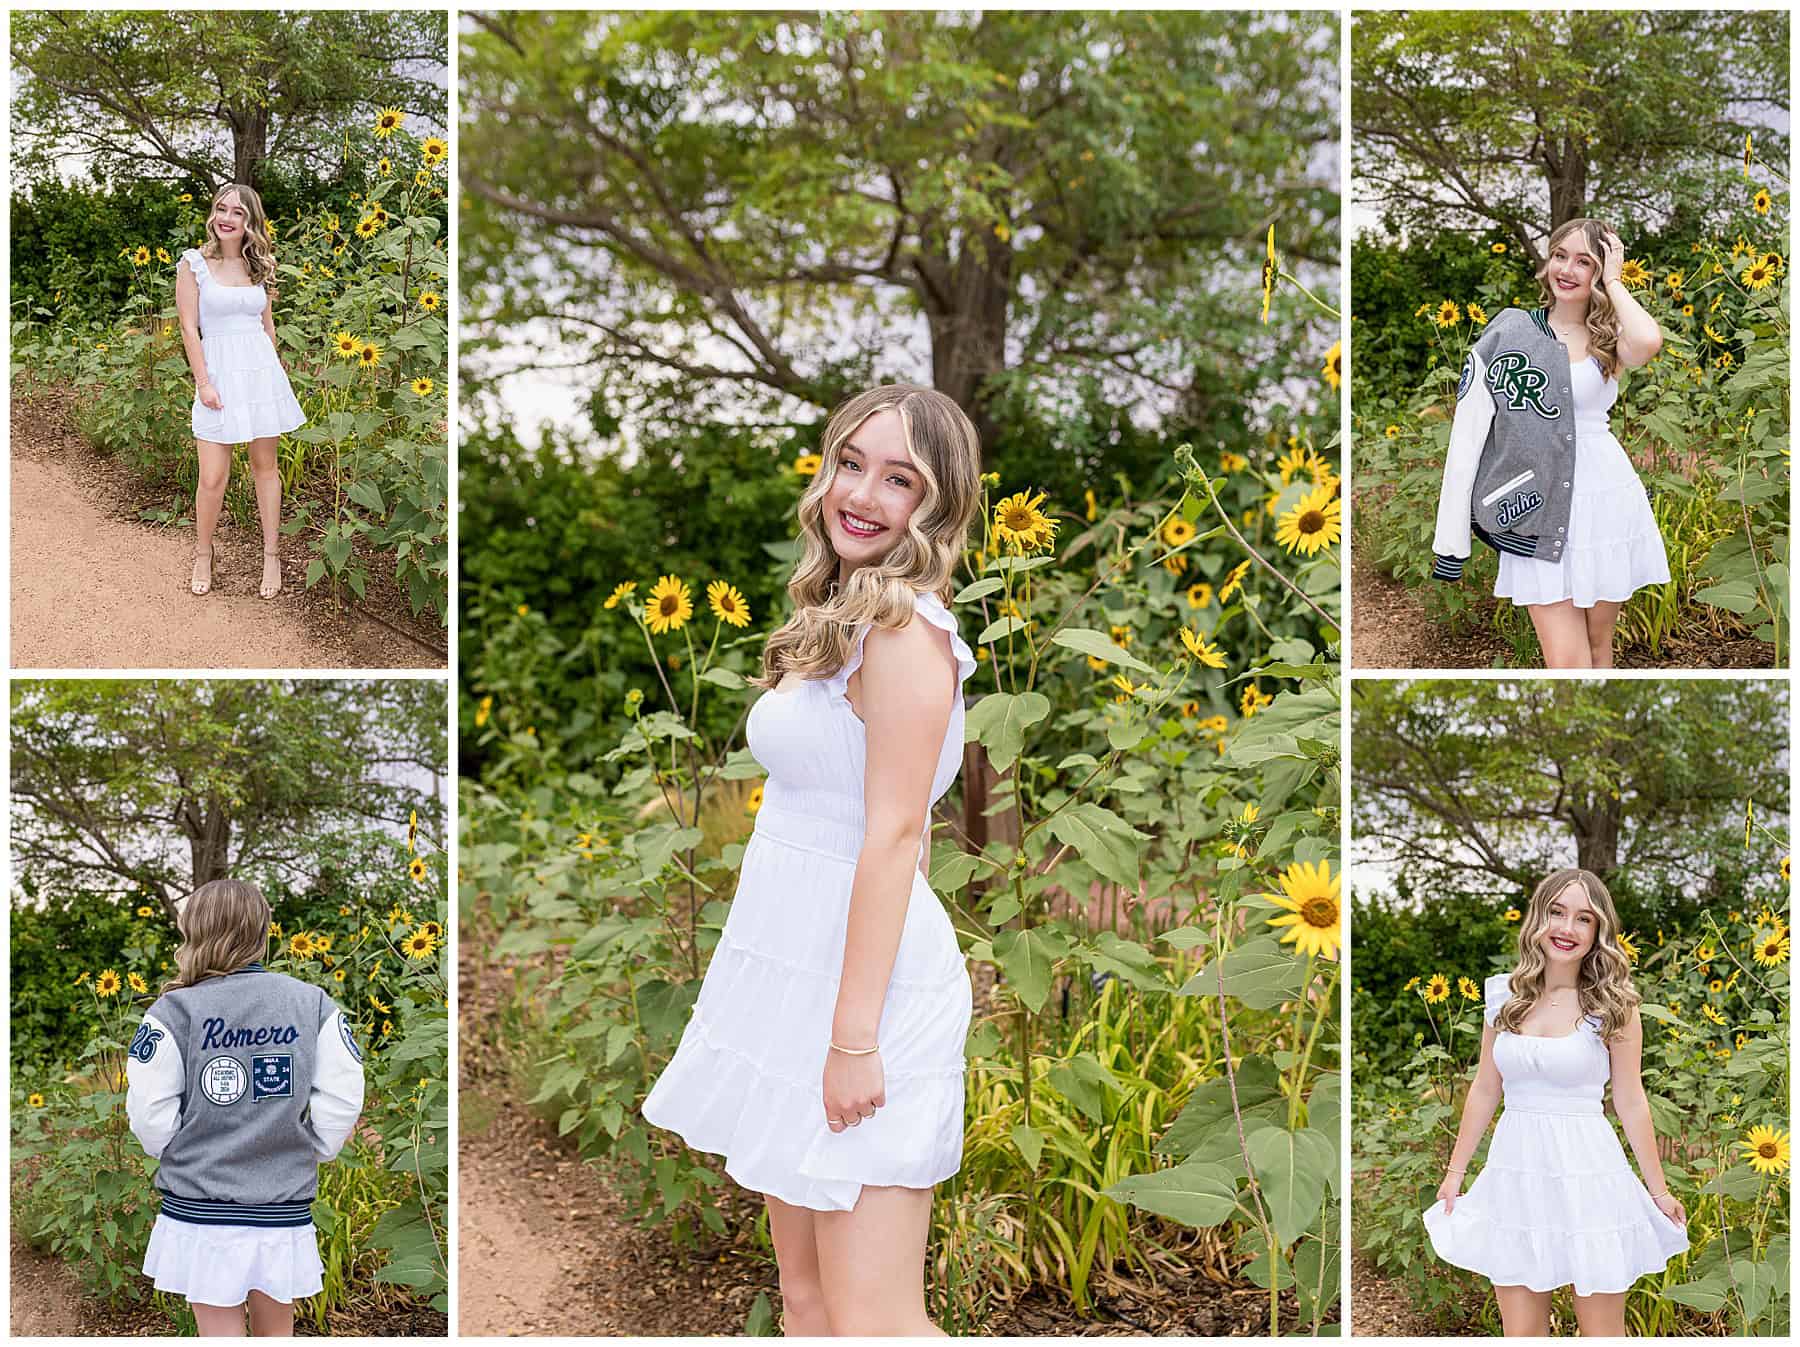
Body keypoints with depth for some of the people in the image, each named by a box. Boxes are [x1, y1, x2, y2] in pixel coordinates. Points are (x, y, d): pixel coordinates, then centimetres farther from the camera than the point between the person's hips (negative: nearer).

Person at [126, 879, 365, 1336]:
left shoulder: (175, 1011, -10)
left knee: (220, 1333, 7)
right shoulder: (313, 1003, -3)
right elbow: (342, 1099, -4)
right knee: (276, 1334, 17)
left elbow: (150, 1114, -8)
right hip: (283, 1211, 2)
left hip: (200, 1209, -2)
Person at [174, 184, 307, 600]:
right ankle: (202, 556, 15)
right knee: (212, 478, -4)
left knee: (265, 465, 9)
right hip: (219, 373, -3)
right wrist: (203, 383, -10)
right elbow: (189, 327, -5)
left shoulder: (258, 265, 8)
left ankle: (272, 556, 17)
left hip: (262, 369, 3)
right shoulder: (193, 263, -2)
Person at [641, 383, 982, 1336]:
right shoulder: (843, 620, 14)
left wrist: (854, 1037, -20)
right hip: (791, 968, 9)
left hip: (862, 976, -9)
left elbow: (895, 836, -19)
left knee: (871, 1322, -7)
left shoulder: (906, 630, -14)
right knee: (806, 1300, 15)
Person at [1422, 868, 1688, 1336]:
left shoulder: (1613, 1004, -5)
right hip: (1515, 1170, 3)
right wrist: (1454, 1172, 14)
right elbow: (1484, 1091, 11)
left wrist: (1659, 1191, 3)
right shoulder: (1504, 995, 4)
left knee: (1602, 1332, 4)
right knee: (1520, 1333, 6)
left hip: (1587, 1172, -3)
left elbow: (1630, 1102, 0)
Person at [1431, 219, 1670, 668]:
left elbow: (1648, 342, -22)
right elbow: (1469, 429, 1)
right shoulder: (1509, 331, 3)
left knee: (1597, 647, 13)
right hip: (1538, 510, -2)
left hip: (1605, 503, 2)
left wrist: (1612, 281, -6)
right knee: (1565, 662, -6)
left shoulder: (1608, 340, 5)